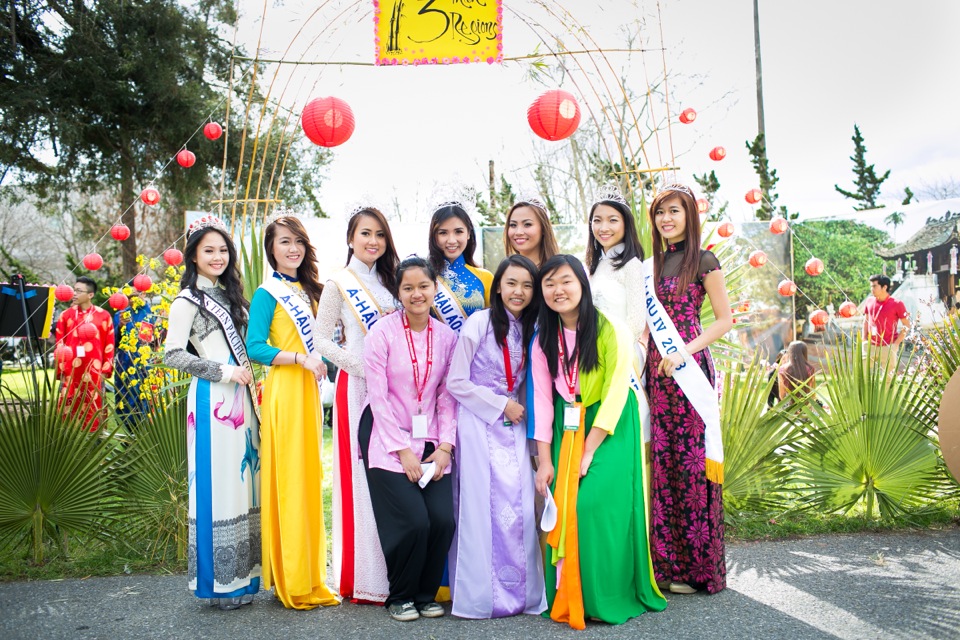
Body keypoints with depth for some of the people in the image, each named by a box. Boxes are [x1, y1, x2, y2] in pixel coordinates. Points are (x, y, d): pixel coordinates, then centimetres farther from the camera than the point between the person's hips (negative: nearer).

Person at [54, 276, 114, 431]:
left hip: (94, 371, -1)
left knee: (92, 409, 3)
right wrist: (60, 369, 3)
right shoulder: (66, 315, 6)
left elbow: (109, 344, 3)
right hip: (70, 371, 1)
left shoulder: (104, 316, 2)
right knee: (69, 409, 2)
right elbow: (59, 344, 8)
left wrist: (106, 369, 1)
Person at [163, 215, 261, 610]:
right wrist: (224, 372, -14)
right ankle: (221, 582, 8)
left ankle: (243, 574, 19)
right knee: (217, 483, -3)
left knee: (243, 481, 9)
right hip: (212, 399, -7)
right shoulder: (188, 300, -4)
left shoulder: (228, 295, 18)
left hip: (240, 398, 7)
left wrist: (249, 380, 11)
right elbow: (172, 355, -11)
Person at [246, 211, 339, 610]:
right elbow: (254, 348, -13)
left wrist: (321, 360, 6)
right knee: (287, 480, -4)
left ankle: (310, 577, 20)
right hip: (283, 393, -7)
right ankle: (291, 582, 5)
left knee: (309, 480, 10)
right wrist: (301, 358, -19)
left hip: (308, 391, 7)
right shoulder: (267, 294, -5)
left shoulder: (306, 290, 17)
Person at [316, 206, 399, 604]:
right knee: (360, 474, -3)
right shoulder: (338, 284, 1)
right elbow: (321, 339, -4)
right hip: (356, 386, -5)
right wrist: (358, 364, -14)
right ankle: (362, 579, 7)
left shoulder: (390, 282, 15)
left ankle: (395, 573, 16)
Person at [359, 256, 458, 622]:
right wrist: (402, 450, -11)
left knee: (443, 520, -8)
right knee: (413, 522, -13)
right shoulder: (382, 333, -7)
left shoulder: (446, 336, 4)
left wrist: (445, 445, -4)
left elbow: (447, 395, 5)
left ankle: (426, 594, 18)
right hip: (388, 441, -3)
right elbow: (378, 396, -9)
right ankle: (400, 597, 15)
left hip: (431, 443, 4)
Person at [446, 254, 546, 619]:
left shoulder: (530, 329, 9)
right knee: (483, 505, -6)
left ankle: (521, 591, 11)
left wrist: (521, 410, 2)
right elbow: (456, 383, -11)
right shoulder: (479, 323, -8)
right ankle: (481, 595, 5)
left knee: (520, 505, 0)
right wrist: (501, 406, -9)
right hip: (479, 424, -5)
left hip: (514, 425, 5)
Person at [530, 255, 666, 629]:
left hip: (609, 428, -4)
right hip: (567, 429, 4)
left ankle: (607, 599, 3)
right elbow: (541, 399, -2)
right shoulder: (543, 339, 0)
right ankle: (567, 600, 13)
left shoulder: (612, 331, -14)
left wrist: (589, 451, -16)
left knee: (598, 504, -15)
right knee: (563, 508, -2)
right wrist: (545, 460, -5)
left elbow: (614, 395, -15)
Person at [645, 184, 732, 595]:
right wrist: (644, 349, 6)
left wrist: (685, 351, -16)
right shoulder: (654, 265, 17)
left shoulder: (703, 262, -1)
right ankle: (668, 562, 14)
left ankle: (697, 566, 7)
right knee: (662, 460, 6)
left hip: (689, 368, -6)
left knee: (691, 460, -4)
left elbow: (725, 319, -5)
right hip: (657, 369, 6)